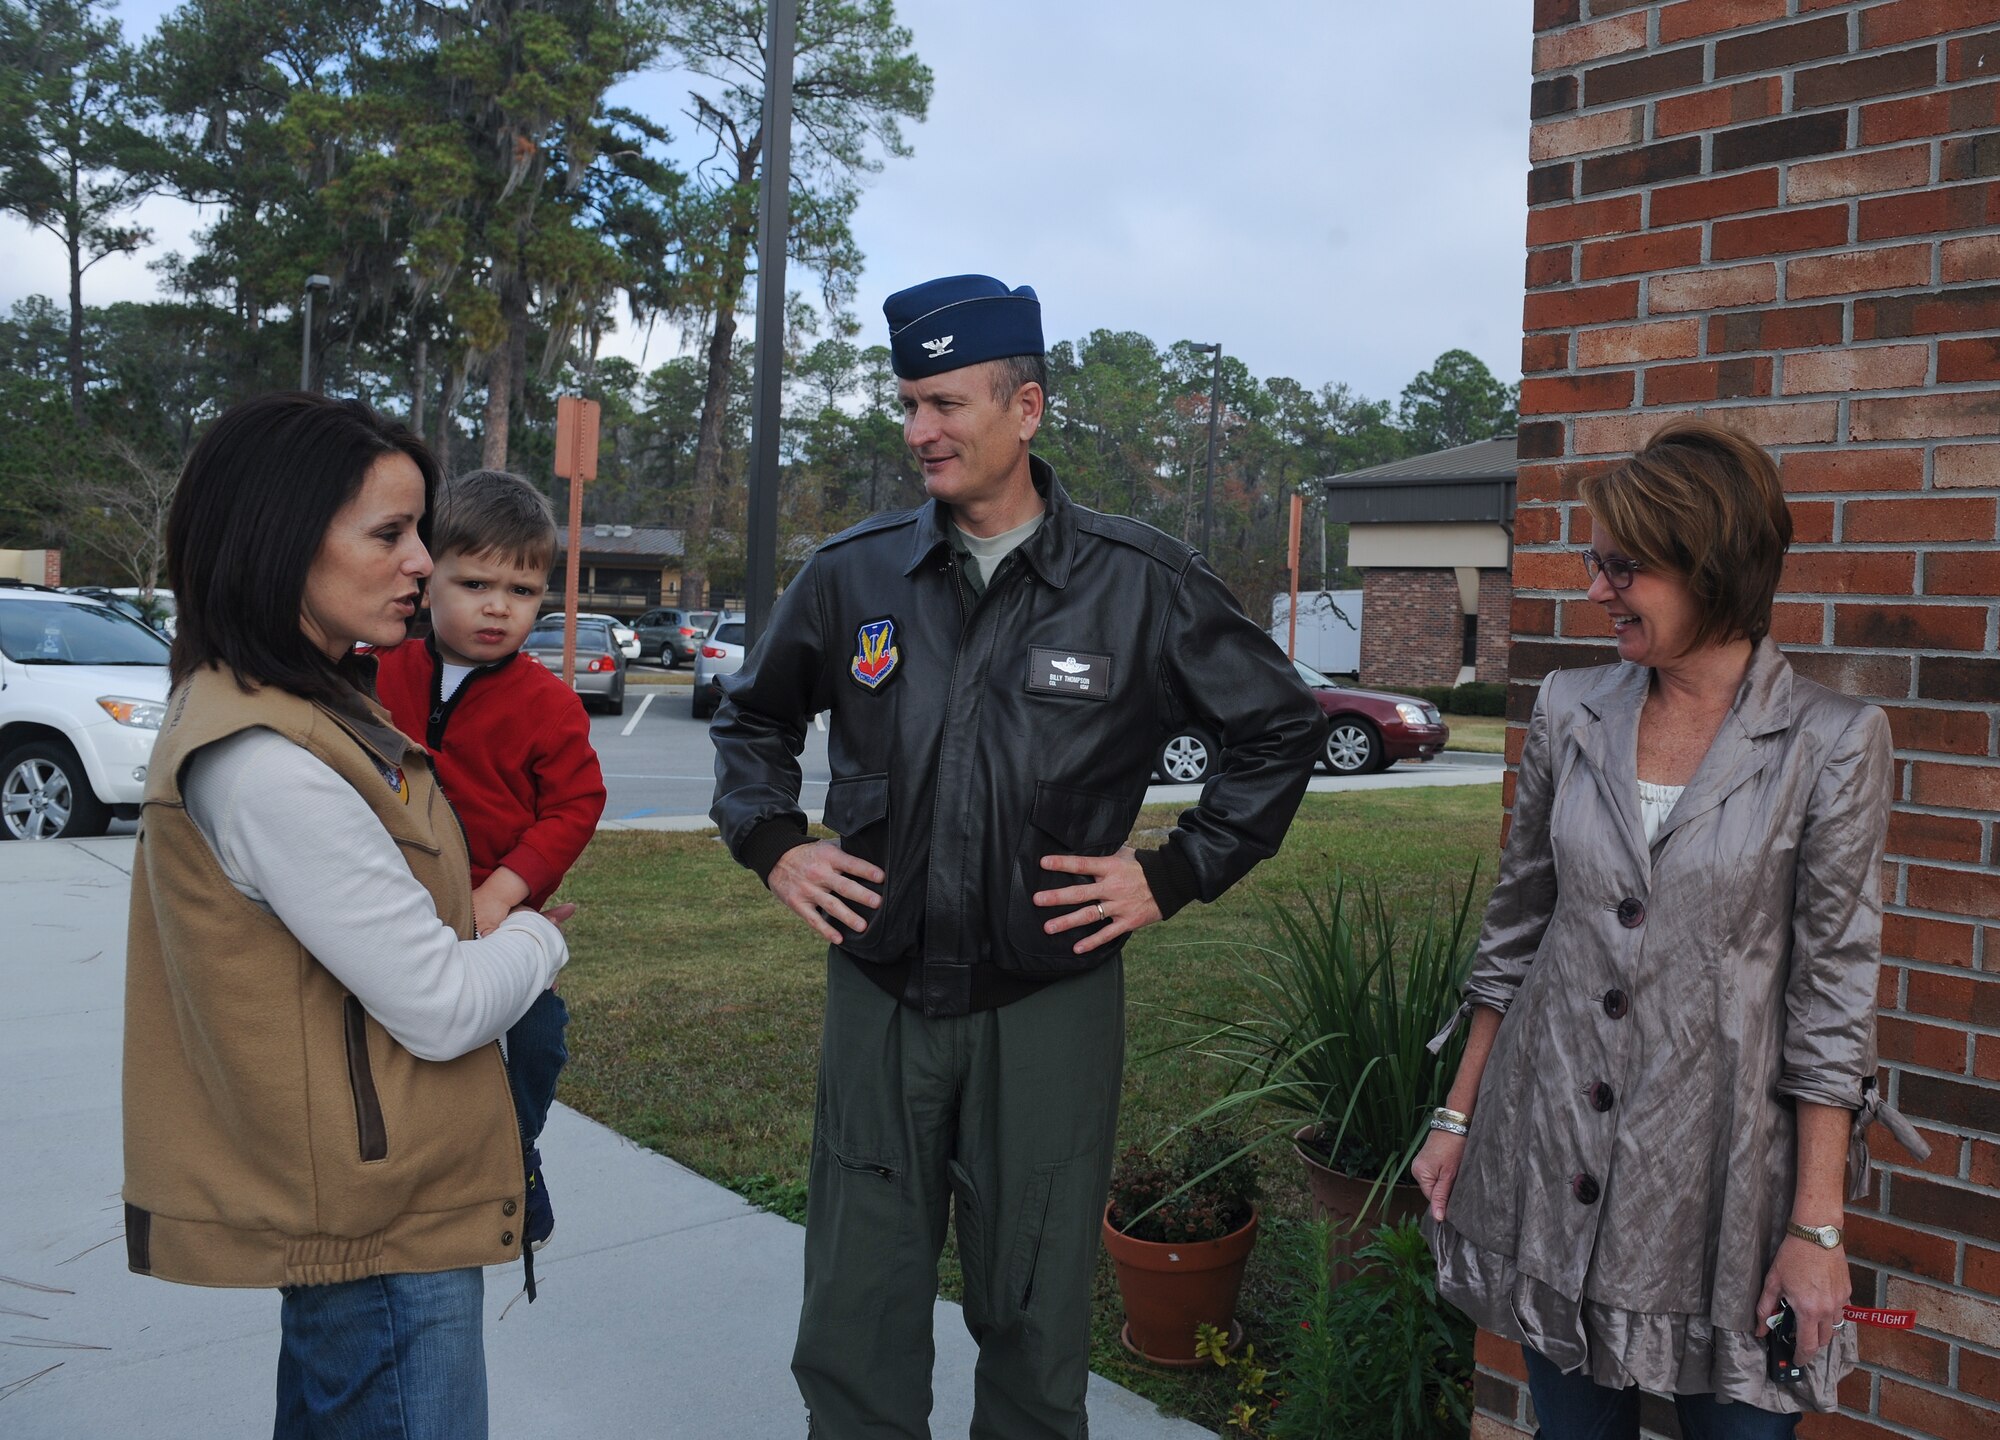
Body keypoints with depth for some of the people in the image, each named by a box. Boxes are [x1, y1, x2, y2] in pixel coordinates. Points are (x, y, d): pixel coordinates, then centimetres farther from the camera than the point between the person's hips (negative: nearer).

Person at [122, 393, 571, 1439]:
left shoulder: (303, 712, 7)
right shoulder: (265, 763, -25)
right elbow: (442, 1008, -22)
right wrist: (540, 938, -3)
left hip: (347, 1204, 10)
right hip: (382, 1232, -10)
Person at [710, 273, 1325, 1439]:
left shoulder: (1143, 585, -6)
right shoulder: (853, 575, 1)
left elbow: (1281, 727, 4)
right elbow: (754, 717, 18)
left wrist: (1175, 876, -3)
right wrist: (773, 847, 4)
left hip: (1051, 1005, -2)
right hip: (879, 997, 2)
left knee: (1035, 1329, 13)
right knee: (856, 1340, 11)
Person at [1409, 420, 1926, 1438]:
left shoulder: (1833, 744, -8)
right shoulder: (1570, 713, 1)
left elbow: (1832, 991, -7)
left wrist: (1818, 1226, -8)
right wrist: (1457, 1115, 7)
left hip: (1716, 1158, -3)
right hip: (1549, 1151, 3)